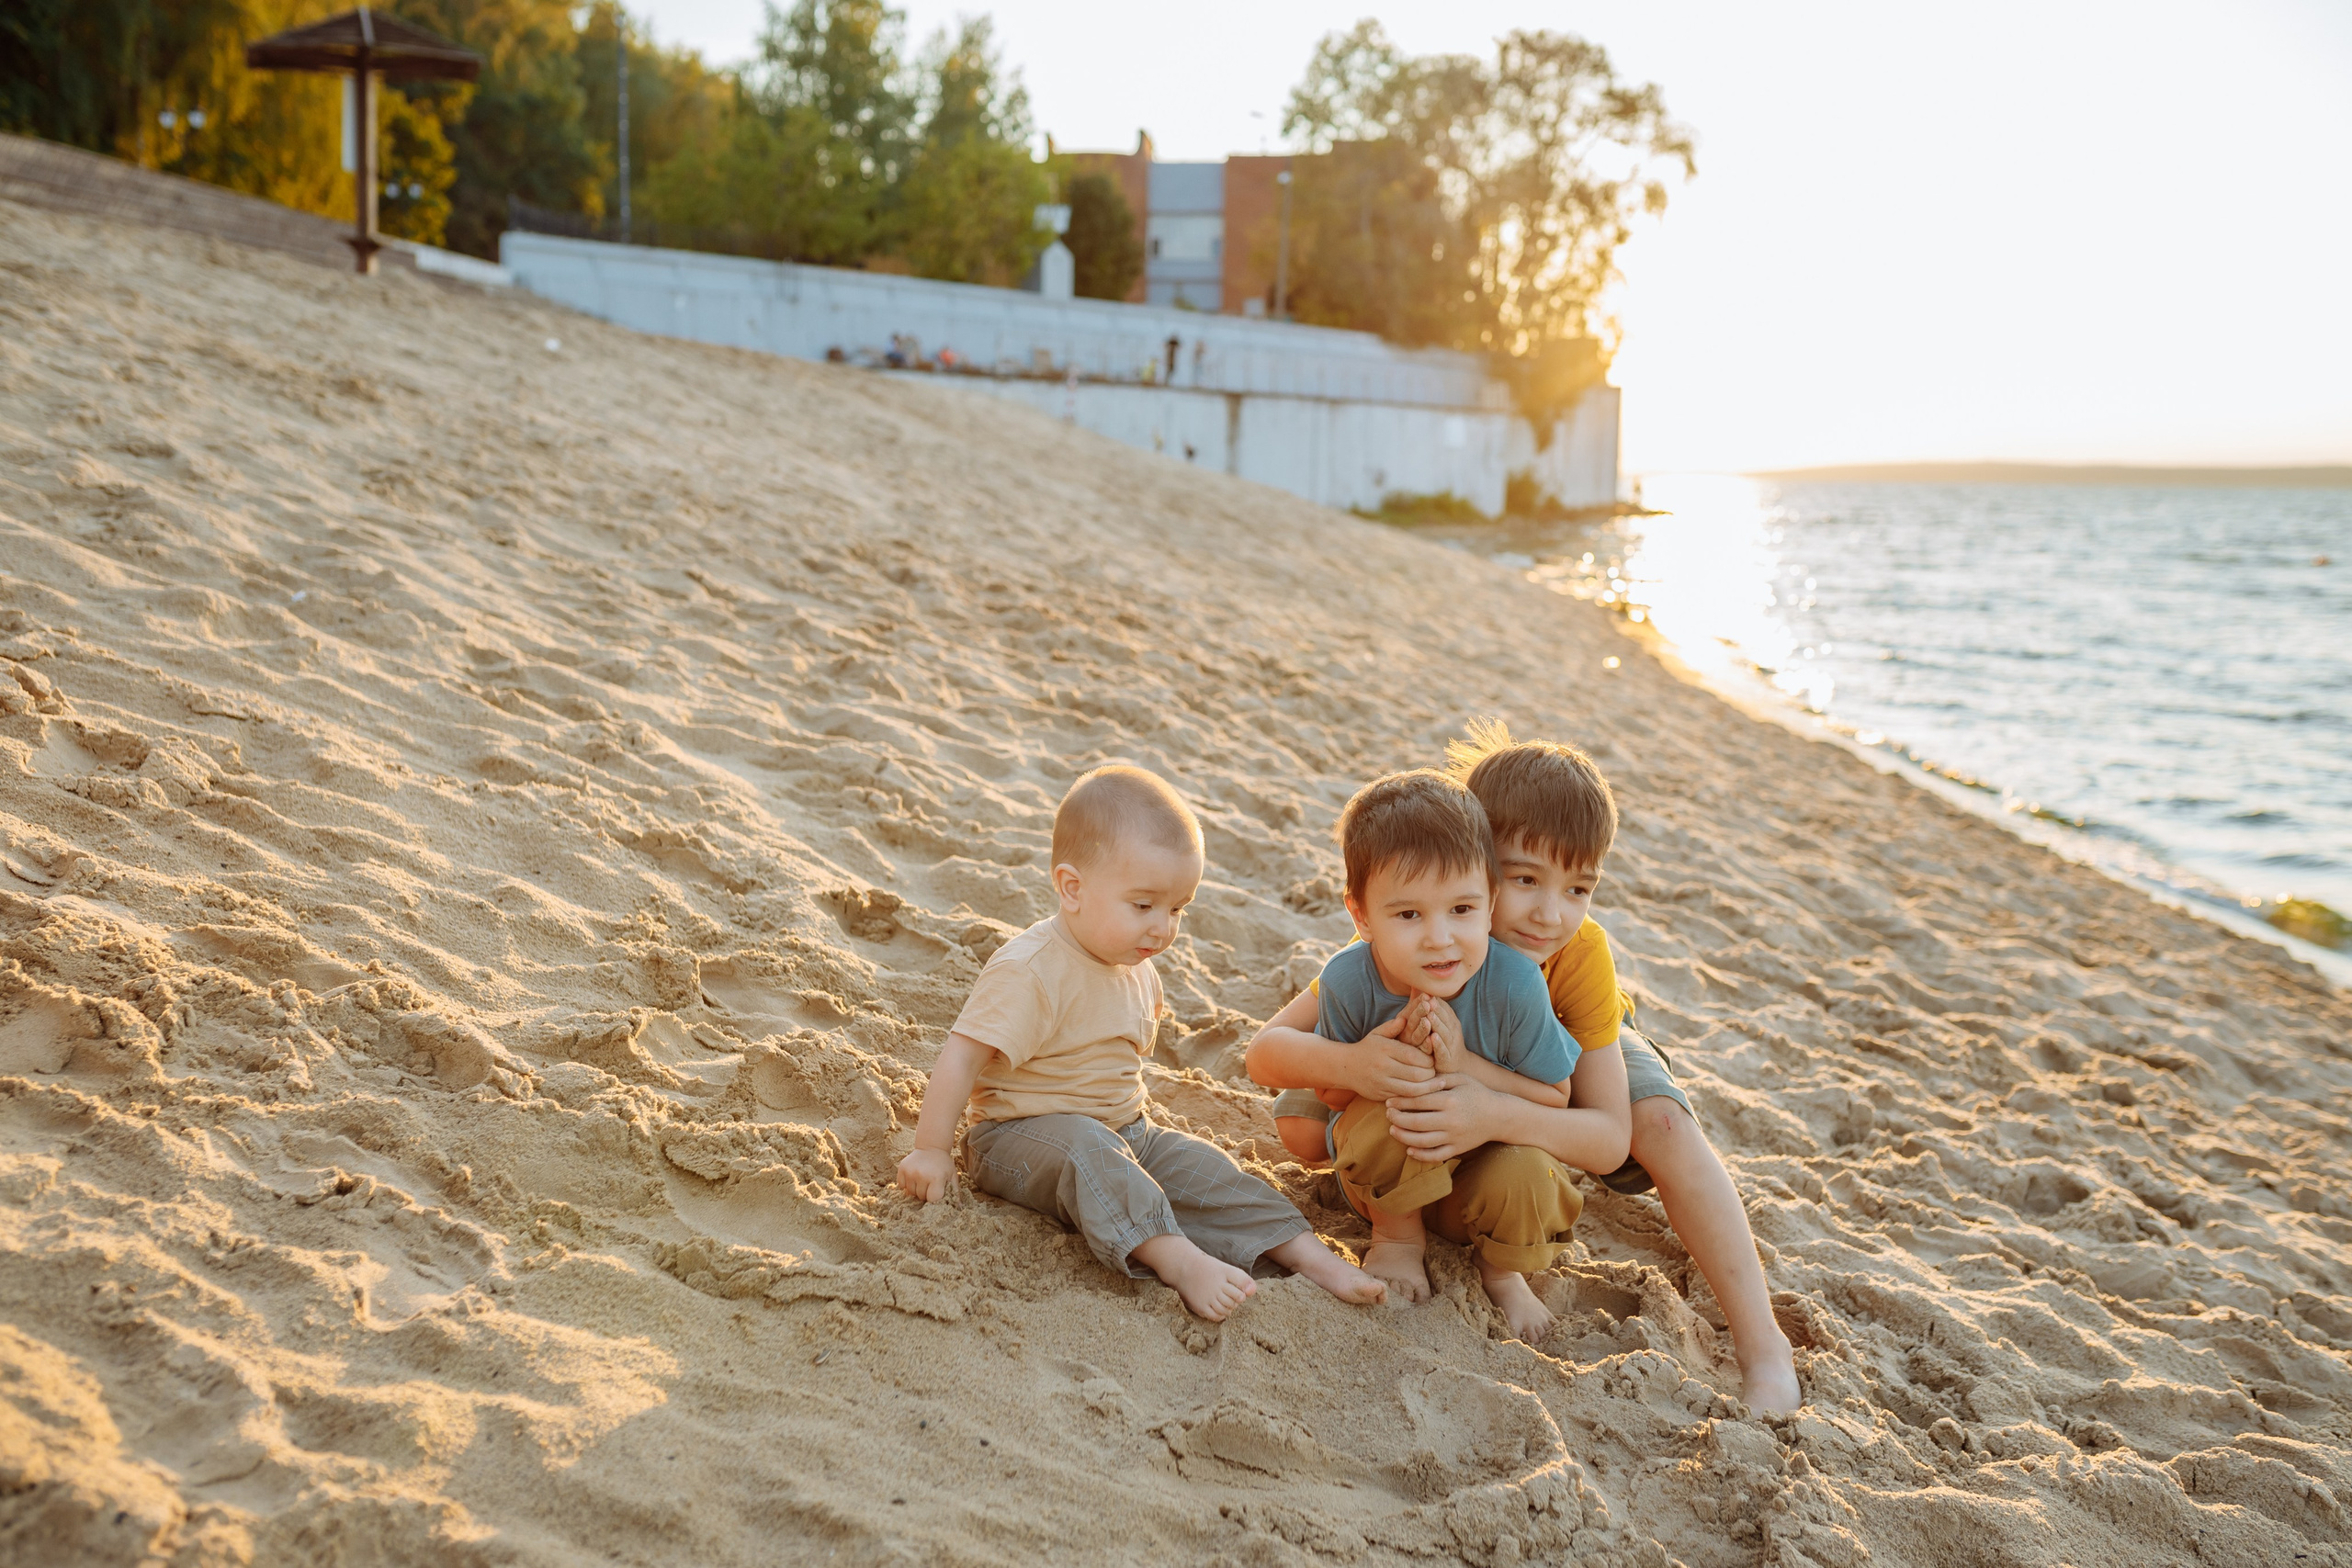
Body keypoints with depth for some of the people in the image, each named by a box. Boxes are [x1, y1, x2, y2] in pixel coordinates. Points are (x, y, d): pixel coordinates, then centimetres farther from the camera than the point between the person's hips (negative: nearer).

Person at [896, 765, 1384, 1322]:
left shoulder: (1136, 967, 5)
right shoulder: (1030, 972, -23)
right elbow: (961, 1057, -23)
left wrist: (1133, 1121, 18)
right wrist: (931, 1151, -21)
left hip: (1122, 1130, 8)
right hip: (1024, 1132, -8)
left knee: (1202, 1167, -9)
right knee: (1087, 1152, -37)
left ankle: (1308, 1253, -10)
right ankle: (1179, 1261, -50)